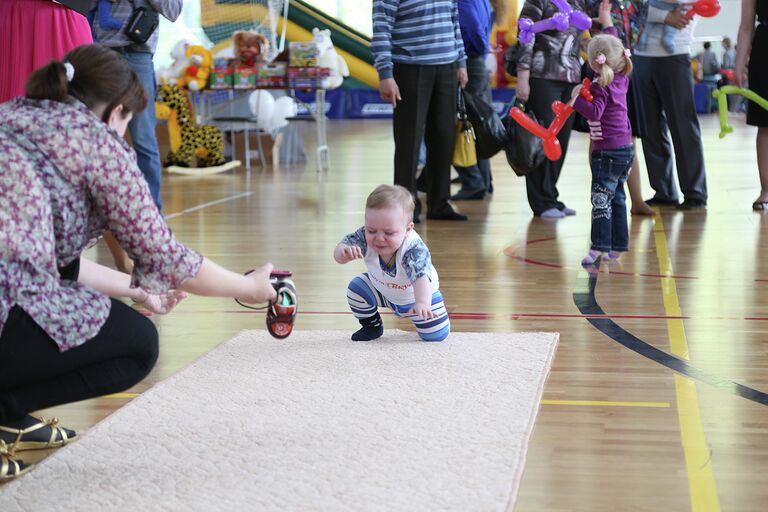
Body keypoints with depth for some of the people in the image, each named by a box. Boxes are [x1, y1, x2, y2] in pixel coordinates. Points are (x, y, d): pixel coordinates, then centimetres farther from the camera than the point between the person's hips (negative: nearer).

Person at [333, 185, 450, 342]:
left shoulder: (414, 248, -44)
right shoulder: (365, 236, -33)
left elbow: (421, 277, -56)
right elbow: (338, 255, -37)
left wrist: (422, 304, -76)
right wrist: (344, 252, -63)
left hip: (416, 294, -3)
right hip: (381, 288, 3)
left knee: (437, 335, -6)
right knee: (356, 290, -18)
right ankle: (372, 325, 12)